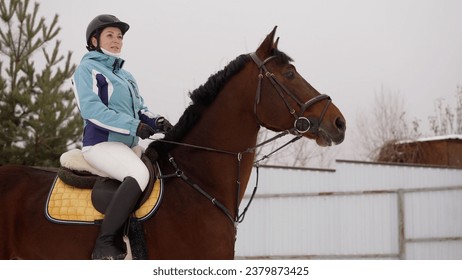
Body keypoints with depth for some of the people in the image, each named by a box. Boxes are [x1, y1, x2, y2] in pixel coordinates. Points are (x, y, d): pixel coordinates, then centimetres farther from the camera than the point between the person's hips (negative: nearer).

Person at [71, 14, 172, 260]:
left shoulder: (125, 76, 23)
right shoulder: (88, 68, 0)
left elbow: (140, 110, 21)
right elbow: (90, 109, -14)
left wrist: (156, 122, -3)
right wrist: (133, 126, -21)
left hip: (128, 145, 9)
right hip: (101, 143, -9)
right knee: (140, 174, -33)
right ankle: (104, 244, -34)